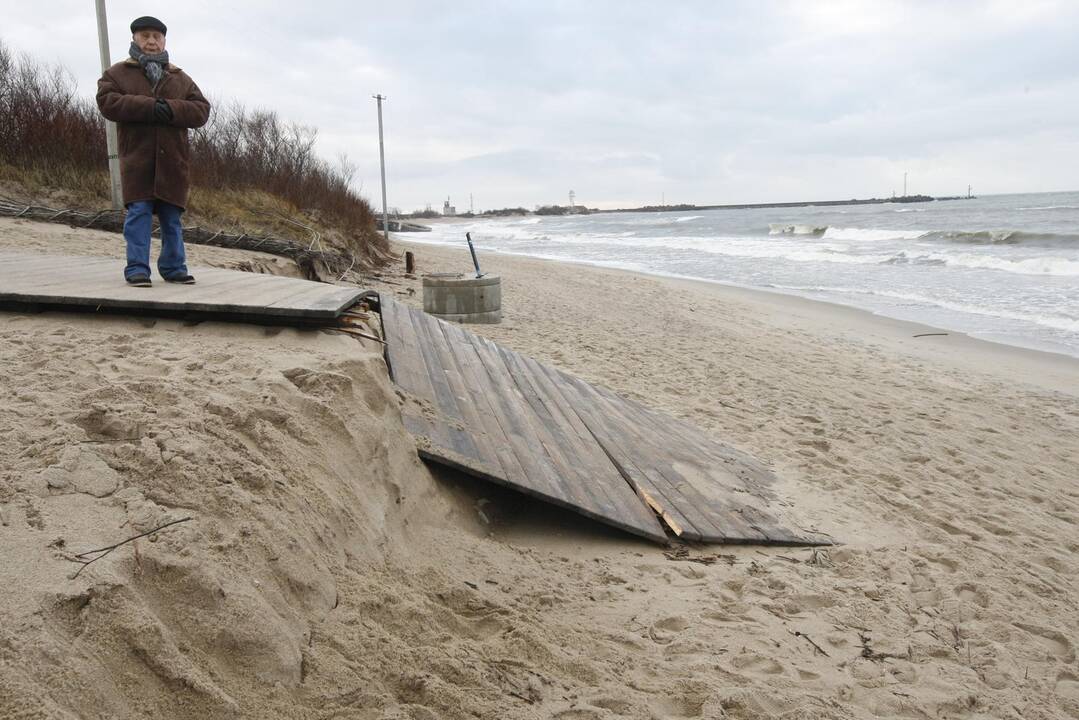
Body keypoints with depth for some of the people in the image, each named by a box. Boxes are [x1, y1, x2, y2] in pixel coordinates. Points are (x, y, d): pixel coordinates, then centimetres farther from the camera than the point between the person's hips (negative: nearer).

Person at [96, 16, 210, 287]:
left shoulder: (181, 79, 16)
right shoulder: (117, 73, 9)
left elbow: (201, 110, 4)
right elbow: (107, 102, -7)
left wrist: (171, 109, -15)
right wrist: (149, 107, -18)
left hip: (172, 160, 2)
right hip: (137, 158, -2)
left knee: (172, 216, 7)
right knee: (139, 213, -7)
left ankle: (173, 267, 15)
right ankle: (137, 268, -4)